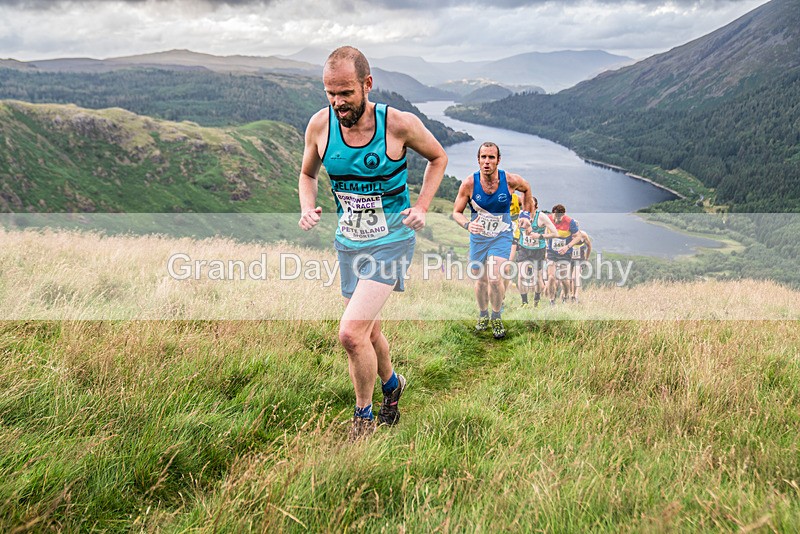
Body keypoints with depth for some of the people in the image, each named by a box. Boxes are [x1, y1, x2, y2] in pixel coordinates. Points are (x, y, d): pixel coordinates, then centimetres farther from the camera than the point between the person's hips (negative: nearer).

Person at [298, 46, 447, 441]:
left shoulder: (399, 124, -16)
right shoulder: (320, 124, -7)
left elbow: (438, 158, 3)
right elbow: (307, 173, 12)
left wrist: (421, 207, -8)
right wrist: (307, 208, -8)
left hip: (391, 240, -5)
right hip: (348, 241, 5)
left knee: (351, 333, -18)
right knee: (368, 332, 18)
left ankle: (363, 416, 7)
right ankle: (392, 384, 49)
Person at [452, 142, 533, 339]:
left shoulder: (510, 180, -16)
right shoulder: (469, 183, -17)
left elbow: (526, 189, 9)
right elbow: (456, 212, -7)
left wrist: (526, 214, 4)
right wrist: (467, 224, -27)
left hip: (501, 236, -1)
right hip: (478, 237, 2)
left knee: (495, 279, -16)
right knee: (480, 279, 13)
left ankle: (497, 318, 8)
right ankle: (483, 315, 38)